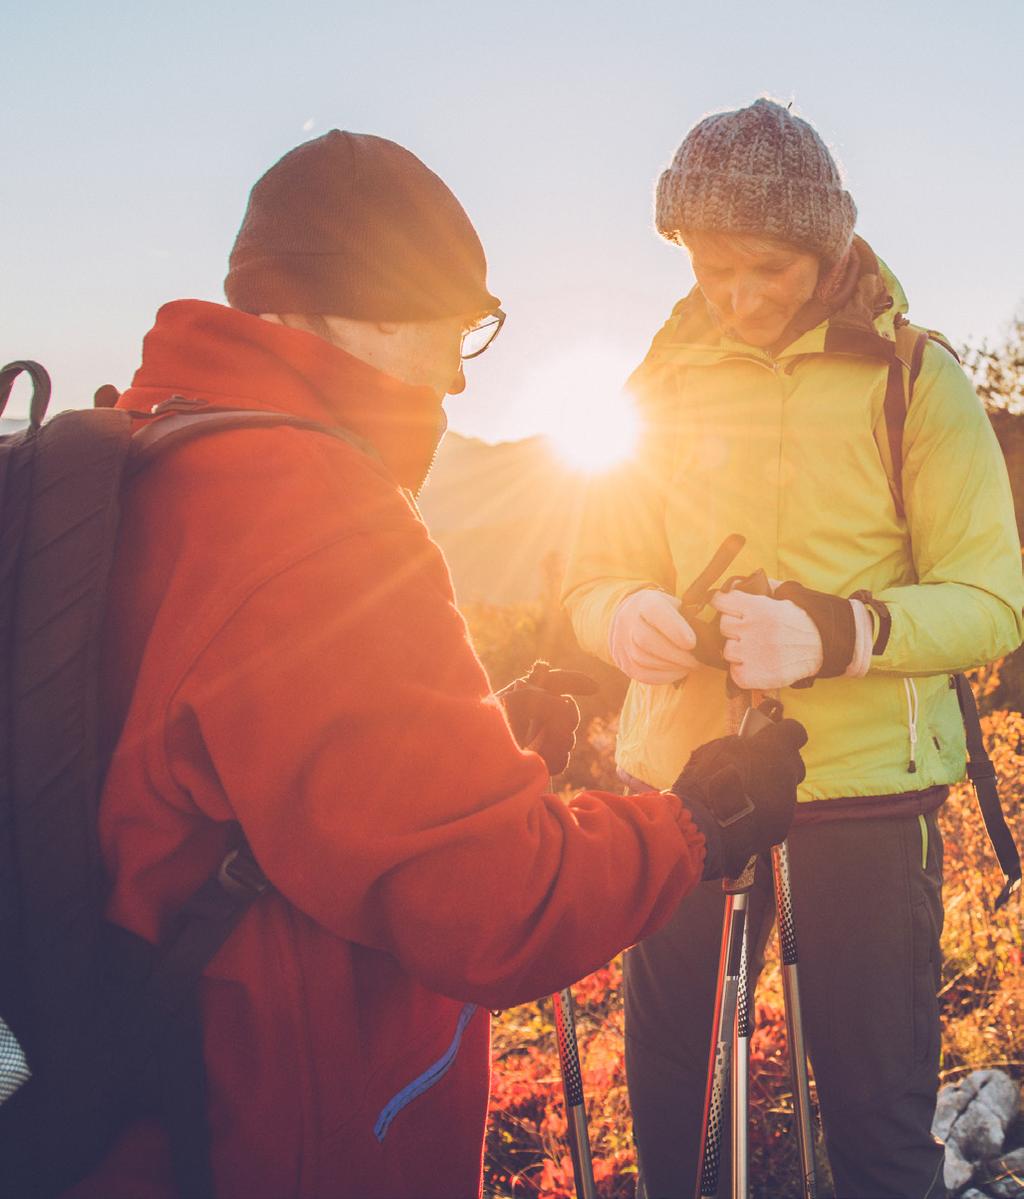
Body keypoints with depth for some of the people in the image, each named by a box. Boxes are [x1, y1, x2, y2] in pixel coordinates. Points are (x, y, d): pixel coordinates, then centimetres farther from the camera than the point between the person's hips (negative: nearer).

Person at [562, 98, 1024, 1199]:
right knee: (663, 1089, 15)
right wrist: (625, 618, -17)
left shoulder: (911, 376, -1)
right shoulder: (661, 384, 8)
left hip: (868, 791, -2)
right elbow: (592, 581, 8)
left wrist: (831, 631, -27)